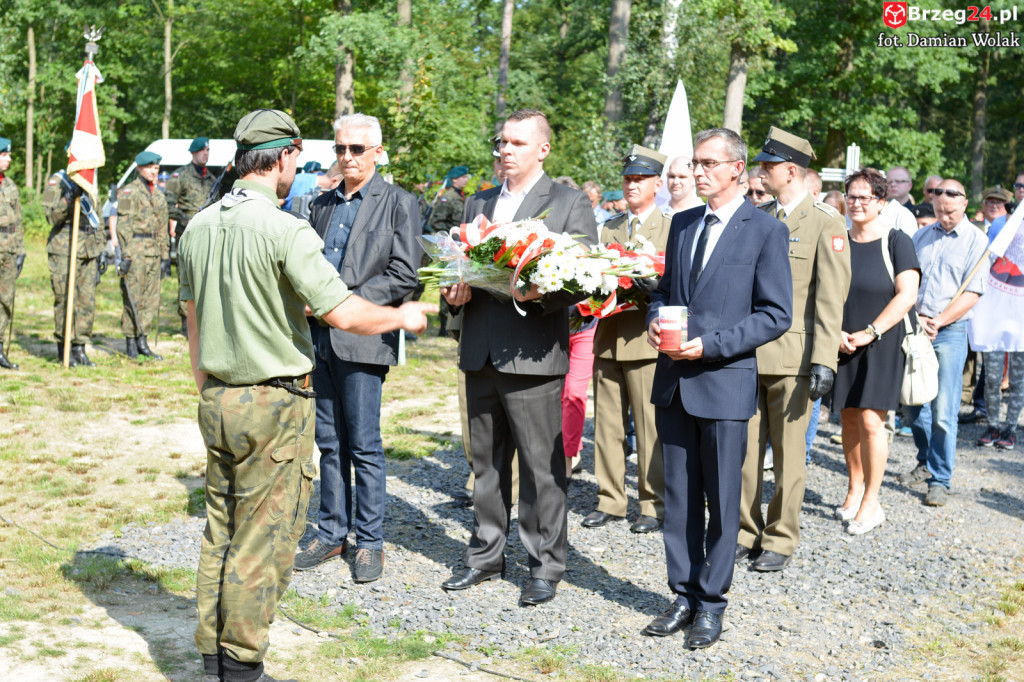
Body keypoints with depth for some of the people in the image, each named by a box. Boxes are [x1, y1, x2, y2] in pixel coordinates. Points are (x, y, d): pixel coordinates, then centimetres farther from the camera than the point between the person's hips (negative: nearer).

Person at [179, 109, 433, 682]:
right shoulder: (287, 231, -17)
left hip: (217, 399, 7)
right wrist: (403, 316, -2)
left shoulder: (199, 228, 6)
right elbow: (344, 315, -19)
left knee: (221, 532, 14)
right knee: (262, 542, 2)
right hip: (275, 403, -7)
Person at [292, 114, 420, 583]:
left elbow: (403, 275, -9)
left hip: (363, 338, -6)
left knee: (364, 446, -2)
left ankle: (370, 543, 9)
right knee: (330, 443, 11)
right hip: (322, 337, 6)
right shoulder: (322, 205, 17)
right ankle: (332, 534, 21)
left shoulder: (398, 203, -2)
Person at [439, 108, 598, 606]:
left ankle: (545, 565, 10)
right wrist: (455, 293, -1)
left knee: (540, 466, -1)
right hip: (480, 354, 6)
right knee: (486, 462, 14)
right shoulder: (478, 204, 17)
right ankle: (486, 556, 26)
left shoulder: (570, 204, 0)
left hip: (533, 355, -5)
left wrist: (542, 294, -23)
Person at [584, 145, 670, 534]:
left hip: (646, 339, -5)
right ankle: (610, 500, 18)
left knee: (649, 426, -2)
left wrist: (654, 286, -24)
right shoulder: (609, 229, 19)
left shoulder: (671, 229, 2)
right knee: (607, 424, 9)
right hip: (608, 337, 5)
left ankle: (653, 504, 8)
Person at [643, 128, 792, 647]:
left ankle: (712, 601, 17)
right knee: (678, 495, 11)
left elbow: (776, 314, -9)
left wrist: (711, 344, -17)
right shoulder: (683, 223, 13)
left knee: (721, 500, 5)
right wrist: (655, 321, -2)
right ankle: (684, 594, 23)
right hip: (674, 381, 6)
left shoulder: (766, 230, -6)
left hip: (724, 380, -5)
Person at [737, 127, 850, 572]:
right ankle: (745, 533, 21)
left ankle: (780, 541, 16)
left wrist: (824, 360, -16)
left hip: (791, 357, -5)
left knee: (788, 455, 4)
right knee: (744, 450, 8)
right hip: (745, 352, 5)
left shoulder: (825, 224, -4)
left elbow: (830, 298, -9)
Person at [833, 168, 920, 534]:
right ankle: (855, 488, 24)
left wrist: (870, 333, -16)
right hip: (842, 344, 4)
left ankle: (871, 502, 3)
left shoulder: (896, 241, -3)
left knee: (871, 420, -7)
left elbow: (906, 295, -11)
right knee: (849, 418, 8)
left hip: (882, 344, -4)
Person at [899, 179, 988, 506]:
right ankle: (926, 463, 30)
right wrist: (916, 318, -6)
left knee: (943, 412, -6)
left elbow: (971, 293, -7)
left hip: (950, 331, -4)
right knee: (912, 401, 10)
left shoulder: (975, 240, -1)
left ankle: (939, 480, 1)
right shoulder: (921, 236, 13)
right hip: (913, 328, 5)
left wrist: (936, 322, -14)